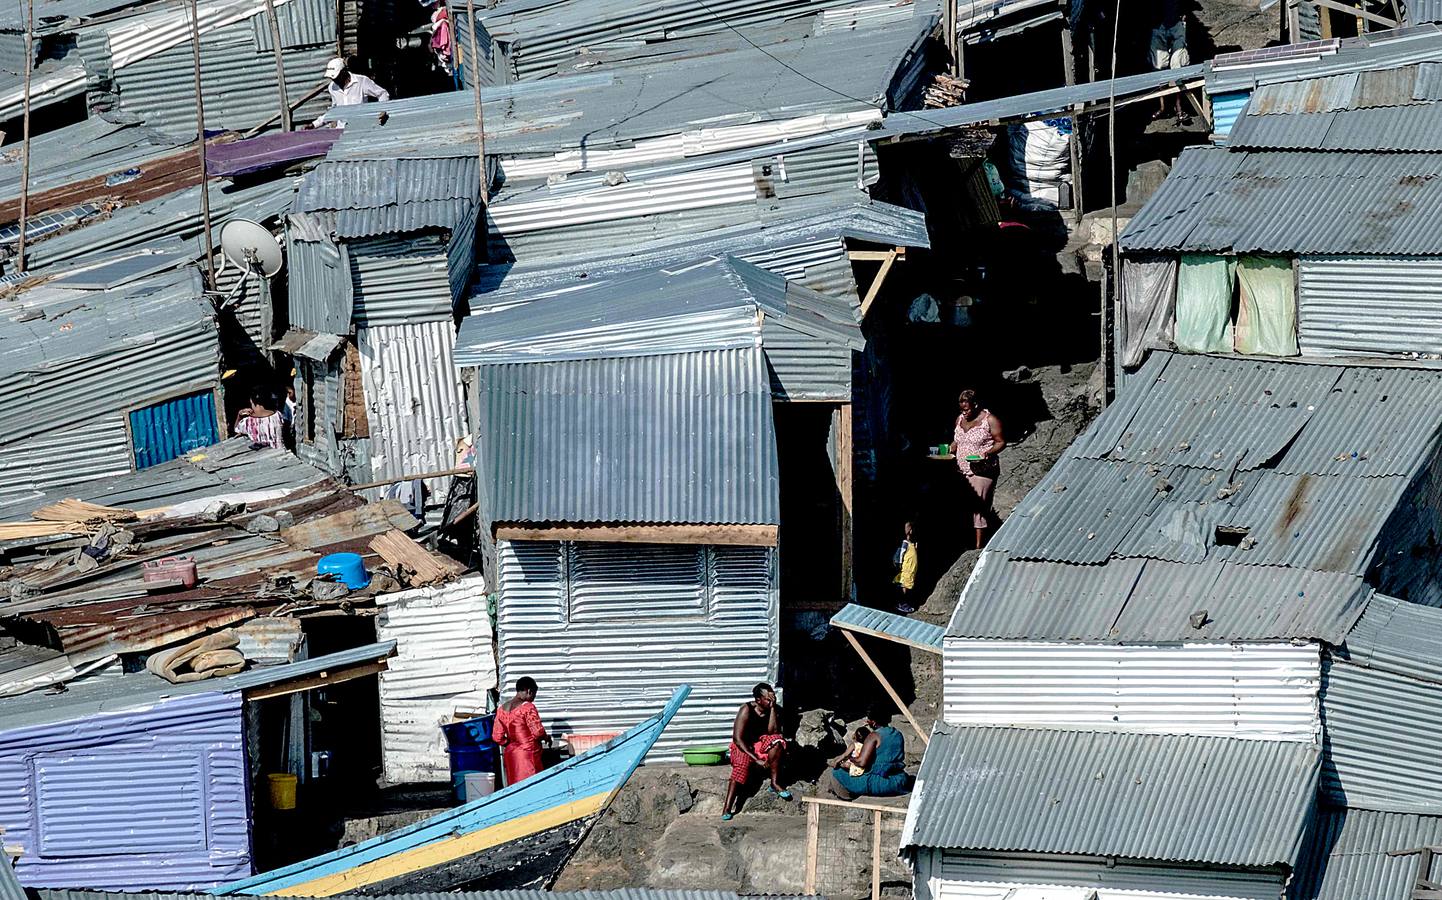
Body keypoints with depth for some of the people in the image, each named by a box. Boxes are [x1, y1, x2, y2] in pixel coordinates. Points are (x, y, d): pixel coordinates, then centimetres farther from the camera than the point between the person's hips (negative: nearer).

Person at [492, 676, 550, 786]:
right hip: (528, 753, -7)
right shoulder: (528, 707, -13)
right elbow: (538, 731, -16)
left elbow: (497, 737, 8)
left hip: (510, 753, 7)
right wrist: (546, 738, 4)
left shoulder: (502, 708, 8)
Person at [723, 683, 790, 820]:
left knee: (777, 741, -29)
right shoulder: (746, 710, -17)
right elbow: (738, 739, -21)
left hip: (762, 745, 3)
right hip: (743, 747, -3)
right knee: (742, 763, -36)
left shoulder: (776, 710, -5)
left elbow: (773, 732, -20)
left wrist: (773, 708, -23)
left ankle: (775, 784, -22)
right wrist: (756, 759, -28)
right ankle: (727, 808, -46)